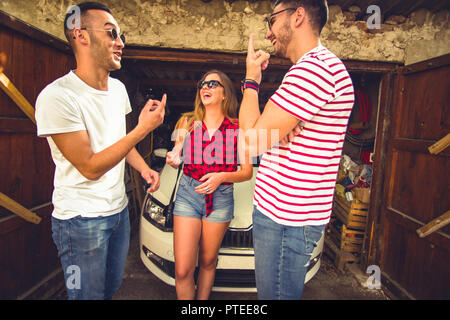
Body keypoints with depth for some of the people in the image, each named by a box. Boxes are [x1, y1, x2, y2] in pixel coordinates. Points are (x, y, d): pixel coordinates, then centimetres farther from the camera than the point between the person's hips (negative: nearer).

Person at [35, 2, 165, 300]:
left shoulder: (118, 87, 4)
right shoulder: (57, 96, -21)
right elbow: (90, 167, -21)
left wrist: (144, 168, -1)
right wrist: (143, 128, -25)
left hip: (119, 209, 7)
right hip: (82, 219, -7)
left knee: (112, 286, 23)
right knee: (90, 294, 13)